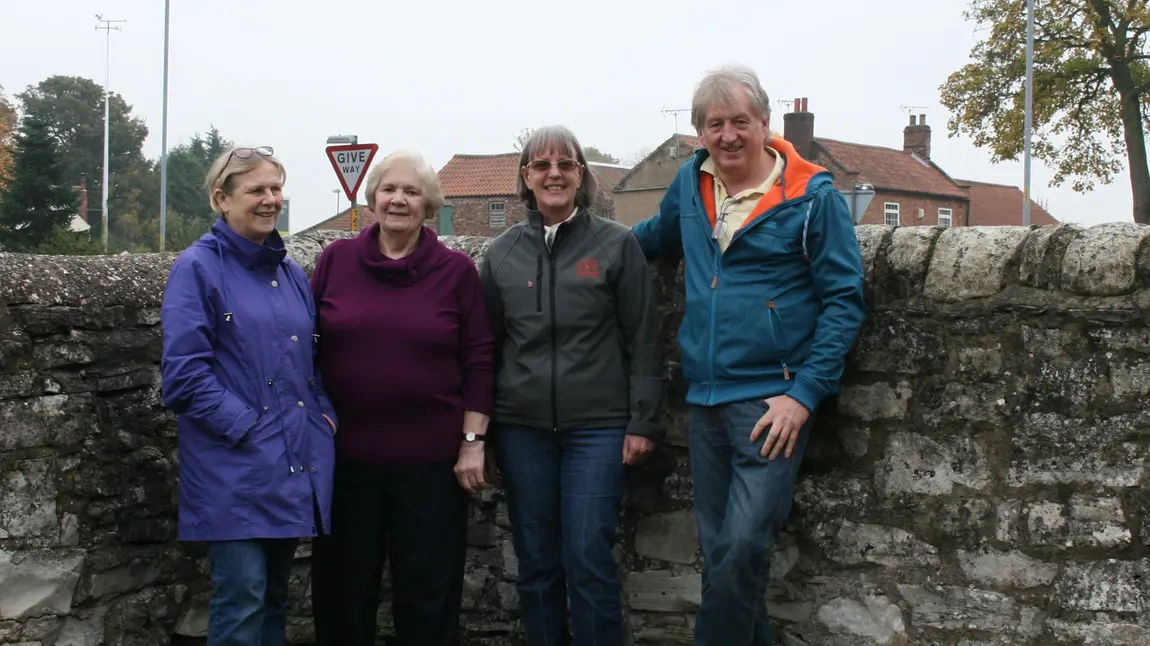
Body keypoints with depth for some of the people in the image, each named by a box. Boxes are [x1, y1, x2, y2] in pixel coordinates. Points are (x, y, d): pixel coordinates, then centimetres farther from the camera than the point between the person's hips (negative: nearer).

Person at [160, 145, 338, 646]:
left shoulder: (291, 274, 15)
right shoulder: (198, 268, -6)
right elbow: (184, 371, -13)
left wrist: (325, 414, 5)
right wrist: (245, 426, -17)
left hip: (295, 463, 7)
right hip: (236, 467, -6)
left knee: (274, 592, 13)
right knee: (243, 593, -8)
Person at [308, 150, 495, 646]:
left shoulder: (457, 270, 0)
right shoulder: (335, 260, 2)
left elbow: (479, 361, 0)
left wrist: (473, 442, -5)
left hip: (431, 457, -1)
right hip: (344, 452, 1)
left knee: (428, 594, 8)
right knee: (343, 590, 13)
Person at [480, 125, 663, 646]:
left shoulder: (617, 245, 0)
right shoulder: (502, 253, 7)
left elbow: (642, 342, 0)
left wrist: (642, 422, -5)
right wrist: (477, 430, 9)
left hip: (598, 427, -3)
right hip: (521, 428, 3)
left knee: (588, 560, -5)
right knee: (536, 563, 8)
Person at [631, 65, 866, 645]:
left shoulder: (811, 196, -8)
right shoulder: (691, 182, 7)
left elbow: (844, 300, -9)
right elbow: (659, 235, 30)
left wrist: (804, 394, -15)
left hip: (773, 400, -6)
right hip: (705, 398, 6)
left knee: (742, 548, -13)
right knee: (717, 551, 11)